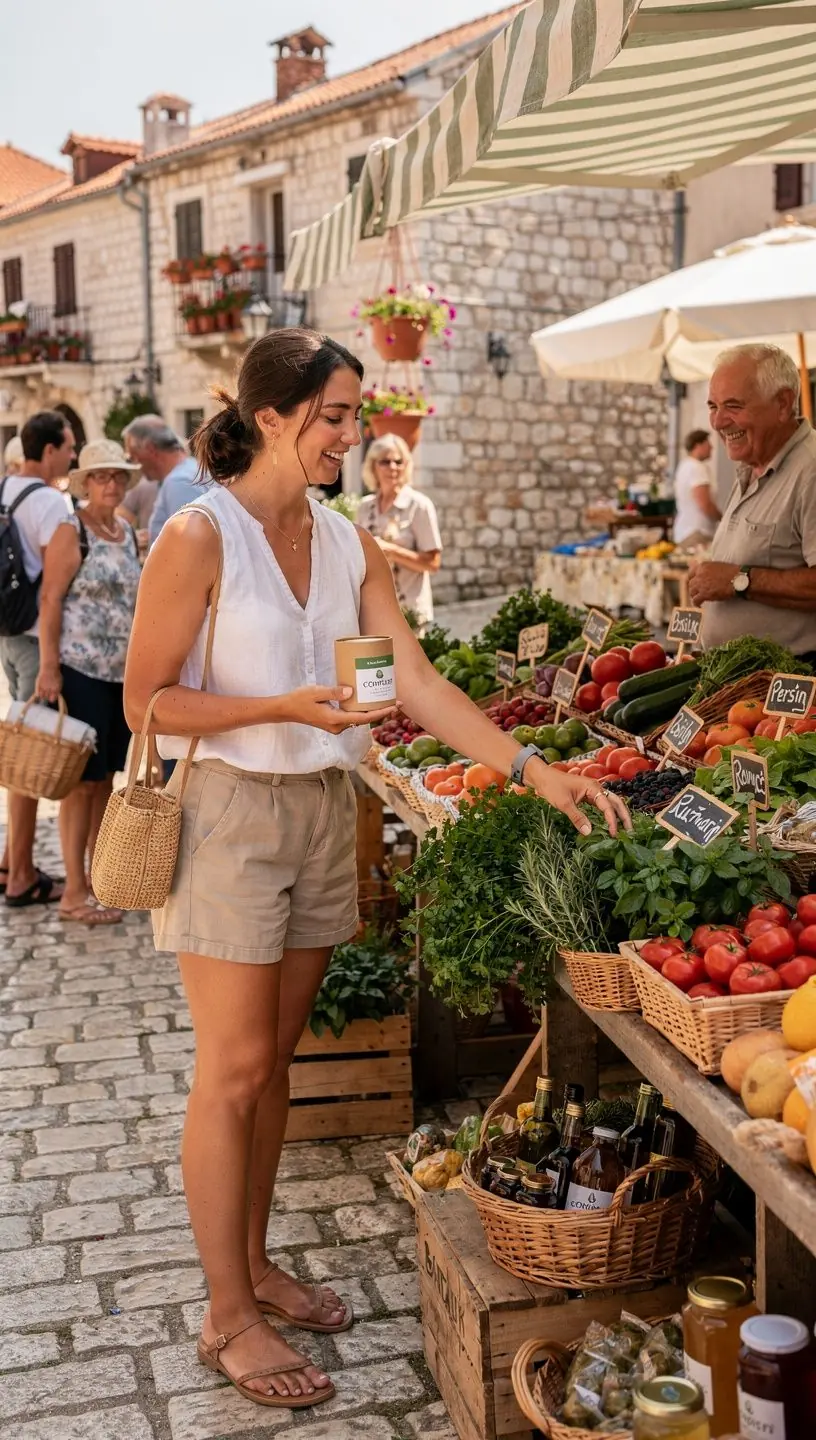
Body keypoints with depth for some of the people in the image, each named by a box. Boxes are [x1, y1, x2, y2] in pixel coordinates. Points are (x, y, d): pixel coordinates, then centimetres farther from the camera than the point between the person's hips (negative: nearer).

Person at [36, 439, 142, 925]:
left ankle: (98, 875, 22)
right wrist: (49, 667, -19)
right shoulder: (73, 531, -9)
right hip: (81, 670, -7)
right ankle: (75, 892, 3)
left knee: (106, 777, 12)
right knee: (82, 779, -3)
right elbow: (50, 599, -13)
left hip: (123, 671, 7)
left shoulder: (128, 531, 12)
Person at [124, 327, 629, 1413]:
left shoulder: (348, 542, 5)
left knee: (276, 1058, 15)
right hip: (230, 810, -6)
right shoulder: (199, 537, -13)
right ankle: (229, 1317, 15)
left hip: (322, 810, 6)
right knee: (234, 1069, 1)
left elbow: (418, 682, 1)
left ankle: (254, 1266, 31)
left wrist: (534, 769, -7)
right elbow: (146, 702, -12)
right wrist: (287, 707, -22)